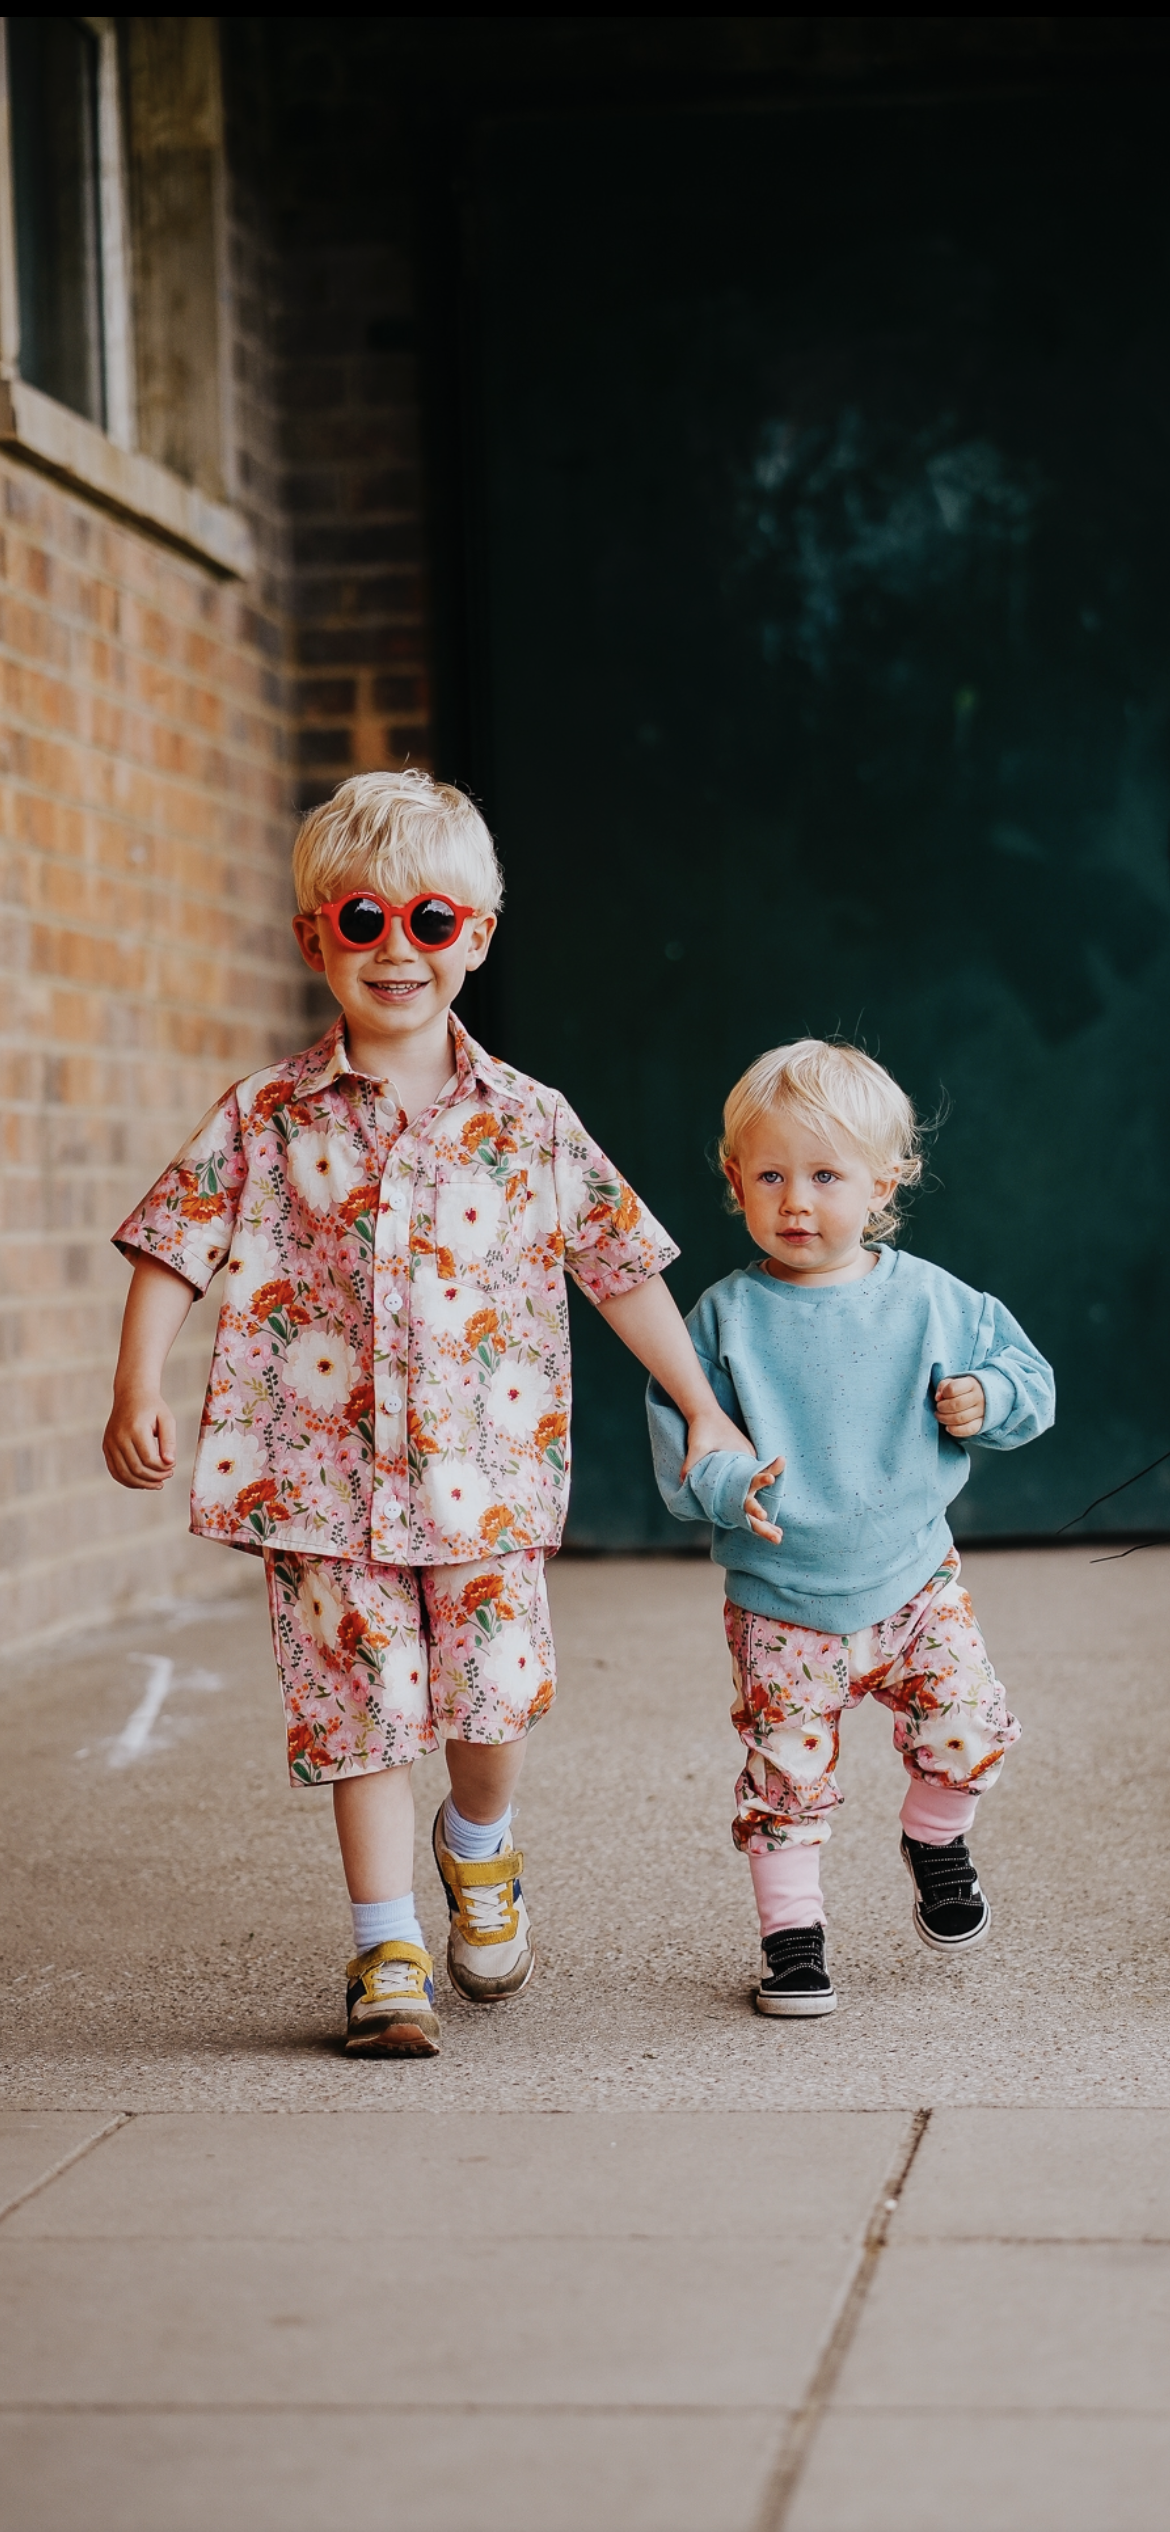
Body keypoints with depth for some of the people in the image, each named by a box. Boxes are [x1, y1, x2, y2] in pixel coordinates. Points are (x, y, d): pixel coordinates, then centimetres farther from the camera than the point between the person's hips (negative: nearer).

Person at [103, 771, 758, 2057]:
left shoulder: (528, 1123, 2)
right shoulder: (268, 1118, -1)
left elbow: (622, 1267, 7)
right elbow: (173, 1249, 1)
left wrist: (705, 1414, 8)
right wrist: (139, 1391, -10)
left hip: (484, 1470, 1)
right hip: (321, 1471, -1)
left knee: (493, 1697, -1)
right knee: (360, 1706, 2)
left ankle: (478, 1848, 32)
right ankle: (386, 1948, 15)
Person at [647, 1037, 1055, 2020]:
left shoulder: (930, 1301, -4)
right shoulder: (728, 1316, -7)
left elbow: (1028, 1376, 7)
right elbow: (680, 1439, -4)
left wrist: (986, 1401, -15)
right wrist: (728, 1486, -23)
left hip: (913, 1579, 1)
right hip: (780, 1600, -1)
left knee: (970, 1724, -10)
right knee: (787, 1771, 0)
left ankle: (935, 1840, 21)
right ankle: (792, 1931, 20)